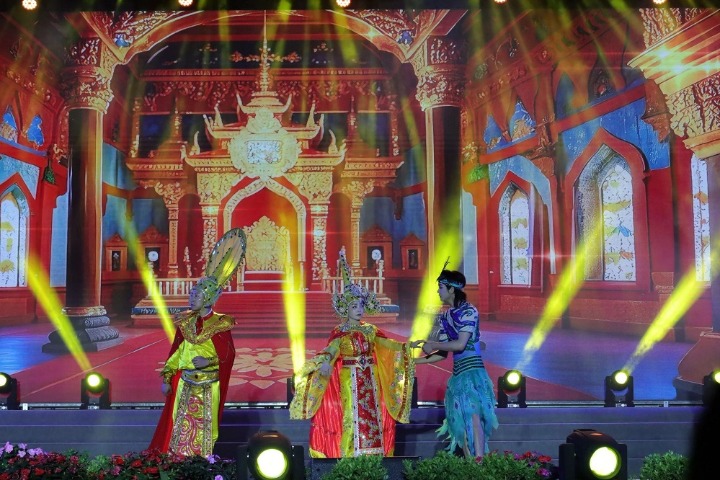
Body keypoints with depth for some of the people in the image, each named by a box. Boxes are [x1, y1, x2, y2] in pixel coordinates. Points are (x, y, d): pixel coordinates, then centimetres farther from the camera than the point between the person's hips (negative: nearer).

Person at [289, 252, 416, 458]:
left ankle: (373, 453, 16)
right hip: (349, 379, -5)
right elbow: (331, 349, -24)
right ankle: (351, 456, 4)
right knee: (352, 416, -4)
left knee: (373, 415, 7)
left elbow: (388, 343, 9)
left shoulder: (370, 330, 8)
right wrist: (326, 362, -44)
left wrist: (405, 347, -2)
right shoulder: (341, 332, -8)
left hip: (369, 378, 5)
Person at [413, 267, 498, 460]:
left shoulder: (468, 311, -7)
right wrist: (414, 360, 11)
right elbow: (443, 353, 14)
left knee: (473, 416, -18)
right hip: (458, 373, 8)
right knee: (461, 421, 5)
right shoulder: (445, 317, 13)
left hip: (472, 371, -8)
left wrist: (432, 344, -9)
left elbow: (460, 344, -18)